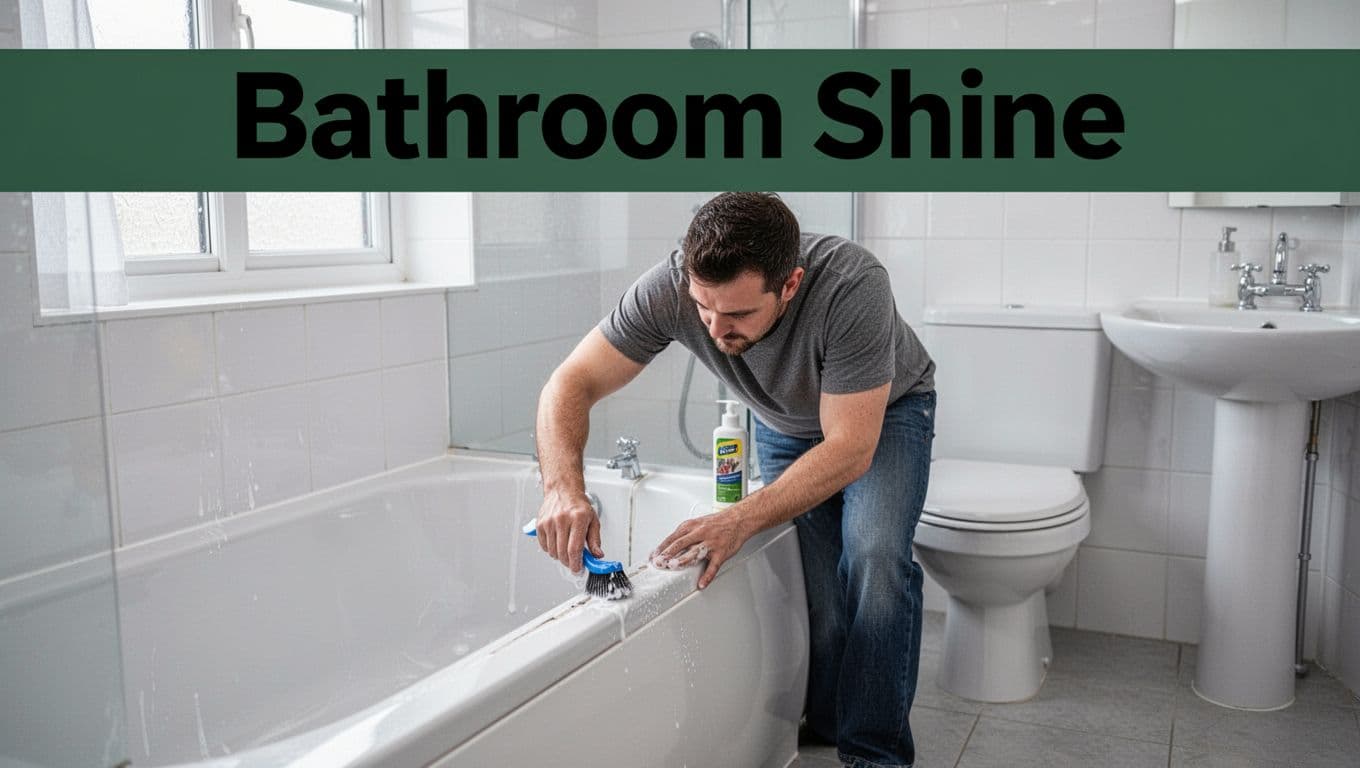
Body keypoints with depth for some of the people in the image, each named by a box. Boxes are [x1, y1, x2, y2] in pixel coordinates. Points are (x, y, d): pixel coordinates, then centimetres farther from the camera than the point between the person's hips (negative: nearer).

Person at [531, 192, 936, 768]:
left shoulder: (854, 287, -42)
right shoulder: (671, 288, -32)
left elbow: (850, 447, -38)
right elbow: (570, 385, -28)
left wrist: (741, 521, -48)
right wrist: (563, 488, -46)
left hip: (884, 411, -3)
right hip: (784, 424, 3)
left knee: (875, 558, -24)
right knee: (816, 577, -10)